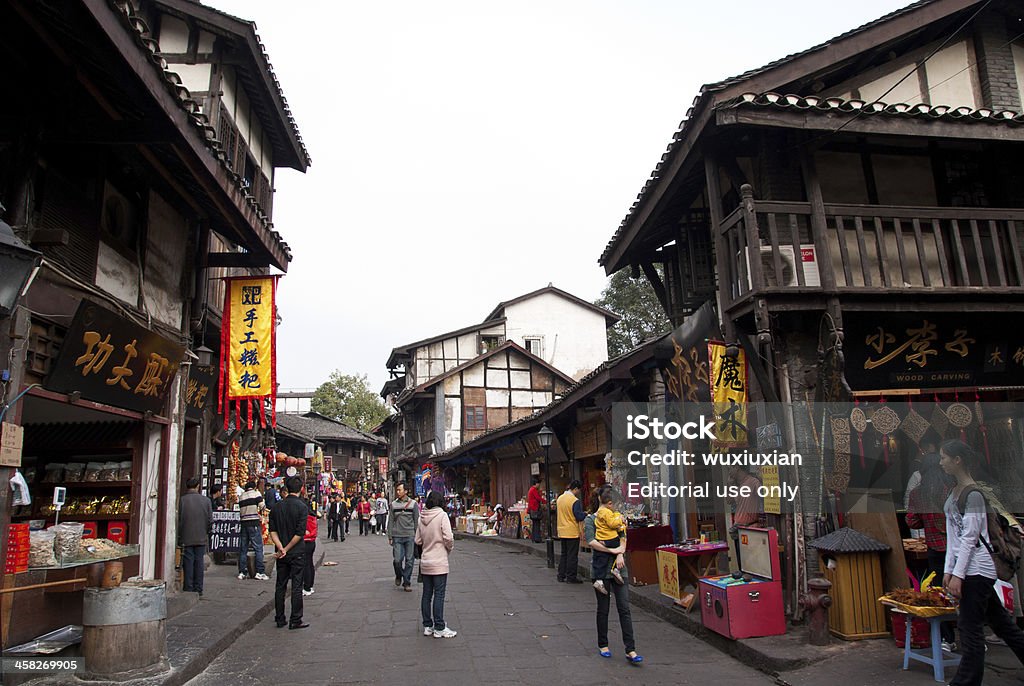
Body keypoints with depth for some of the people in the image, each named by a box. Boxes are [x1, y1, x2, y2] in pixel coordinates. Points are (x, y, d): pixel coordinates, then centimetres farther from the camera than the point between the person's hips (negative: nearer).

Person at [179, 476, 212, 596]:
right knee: (199, 563, 8)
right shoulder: (206, 500, -1)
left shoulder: (182, 500, -8)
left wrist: (179, 534, 7)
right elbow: (210, 520, 2)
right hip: (201, 538, 2)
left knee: (188, 563, 4)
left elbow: (178, 520, -5)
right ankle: (198, 589, 12)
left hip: (187, 538, -2)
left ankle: (188, 589, 7)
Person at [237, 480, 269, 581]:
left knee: (243, 549, 10)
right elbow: (262, 507, -8)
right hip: (254, 523, -5)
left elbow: (240, 512, 15)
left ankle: (242, 572, 12)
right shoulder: (256, 493, -1)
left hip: (243, 523, 5)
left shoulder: (241, 497, 14)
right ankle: (260, 572, -7)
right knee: (258, 548, -4)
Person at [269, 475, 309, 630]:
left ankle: (280, 619, 19)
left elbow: (272, 531, -3)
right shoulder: (302, 507, -12)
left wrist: (281, 548, -10)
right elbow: (300, 533, -17)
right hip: (297, 553, -4)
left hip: (281, 554, 4)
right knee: (296, 586, 2)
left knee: (280, 586, 13)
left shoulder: (277, 507, 2)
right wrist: (286, 548, -10)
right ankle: (295, 620, 5)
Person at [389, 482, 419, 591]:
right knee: (398, 559, -4)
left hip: (410, 536, -1)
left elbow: (417, 521, 5)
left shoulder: (413, 503, 2)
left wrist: (417, 535, 1)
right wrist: (390, 536, 4)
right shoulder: (393, 504, 6)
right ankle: (398, 576, 25)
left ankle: (407, 582, 13)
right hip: (397, 537, 1)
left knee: (409, 560, 1)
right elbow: (391, 521, 8)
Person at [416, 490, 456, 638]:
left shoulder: (422, 518, 4)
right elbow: (448, 538, -16)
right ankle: (439, 628, 2)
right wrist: (449, 549, 3)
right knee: (439, 595, -1)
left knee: (427, 594, 12)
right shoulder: (442, 515, -12)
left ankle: (427, 626, 19)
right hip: (439, 561, -6)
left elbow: (417, 540, 6)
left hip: (425, 561, 6)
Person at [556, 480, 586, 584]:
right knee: (572, 555, 2)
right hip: (572, 532, -7)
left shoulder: (559, 498, 5)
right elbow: (579, 517, -19)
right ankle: (571, 577, 6)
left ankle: (561, 576, 21)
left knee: (564, 554, 17)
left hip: (561, 531, 7)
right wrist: (586, 515, 0)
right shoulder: (575, 501, -18)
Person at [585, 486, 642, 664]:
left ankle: (630, 650, 0)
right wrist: (613, 551, -18)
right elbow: (591, 542, -16)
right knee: (603, 608, 8)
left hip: (619, 568, 4)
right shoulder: (591, 520, -4)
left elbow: (623, 538, 3)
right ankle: (603, 645, 25)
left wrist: (620, 554, -15)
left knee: (624, 608, -1)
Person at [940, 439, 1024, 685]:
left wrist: (958, 575, -19)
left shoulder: (974, 494, -16)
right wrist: (948, 570, 10)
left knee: (970, 627, -4)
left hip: (977, 568, -9)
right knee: (999, 620, 18)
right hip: (971, 569, 9)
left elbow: (969, 538, -18)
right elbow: (952, 536, 13)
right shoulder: (954, 492, 11)